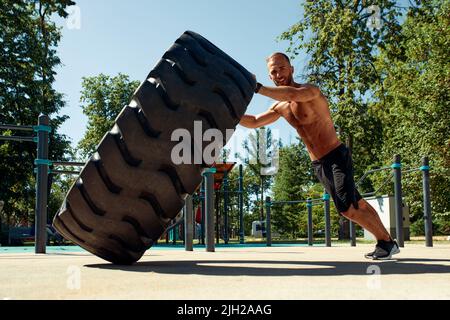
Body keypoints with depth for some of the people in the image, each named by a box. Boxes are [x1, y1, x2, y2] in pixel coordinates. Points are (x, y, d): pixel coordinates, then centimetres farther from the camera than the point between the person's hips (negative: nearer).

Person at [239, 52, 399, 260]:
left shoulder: (310, 90, -14)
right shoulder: (280, 106, 10)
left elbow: (294, 94, -38)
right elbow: (254, 122, 17)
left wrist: (257, 88, -38)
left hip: (337, 157, -8)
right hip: (318, 165, 8)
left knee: (348, 209, -15)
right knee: (357, 204, 15)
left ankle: (387, 242, 5)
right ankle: (386, 242, 26)